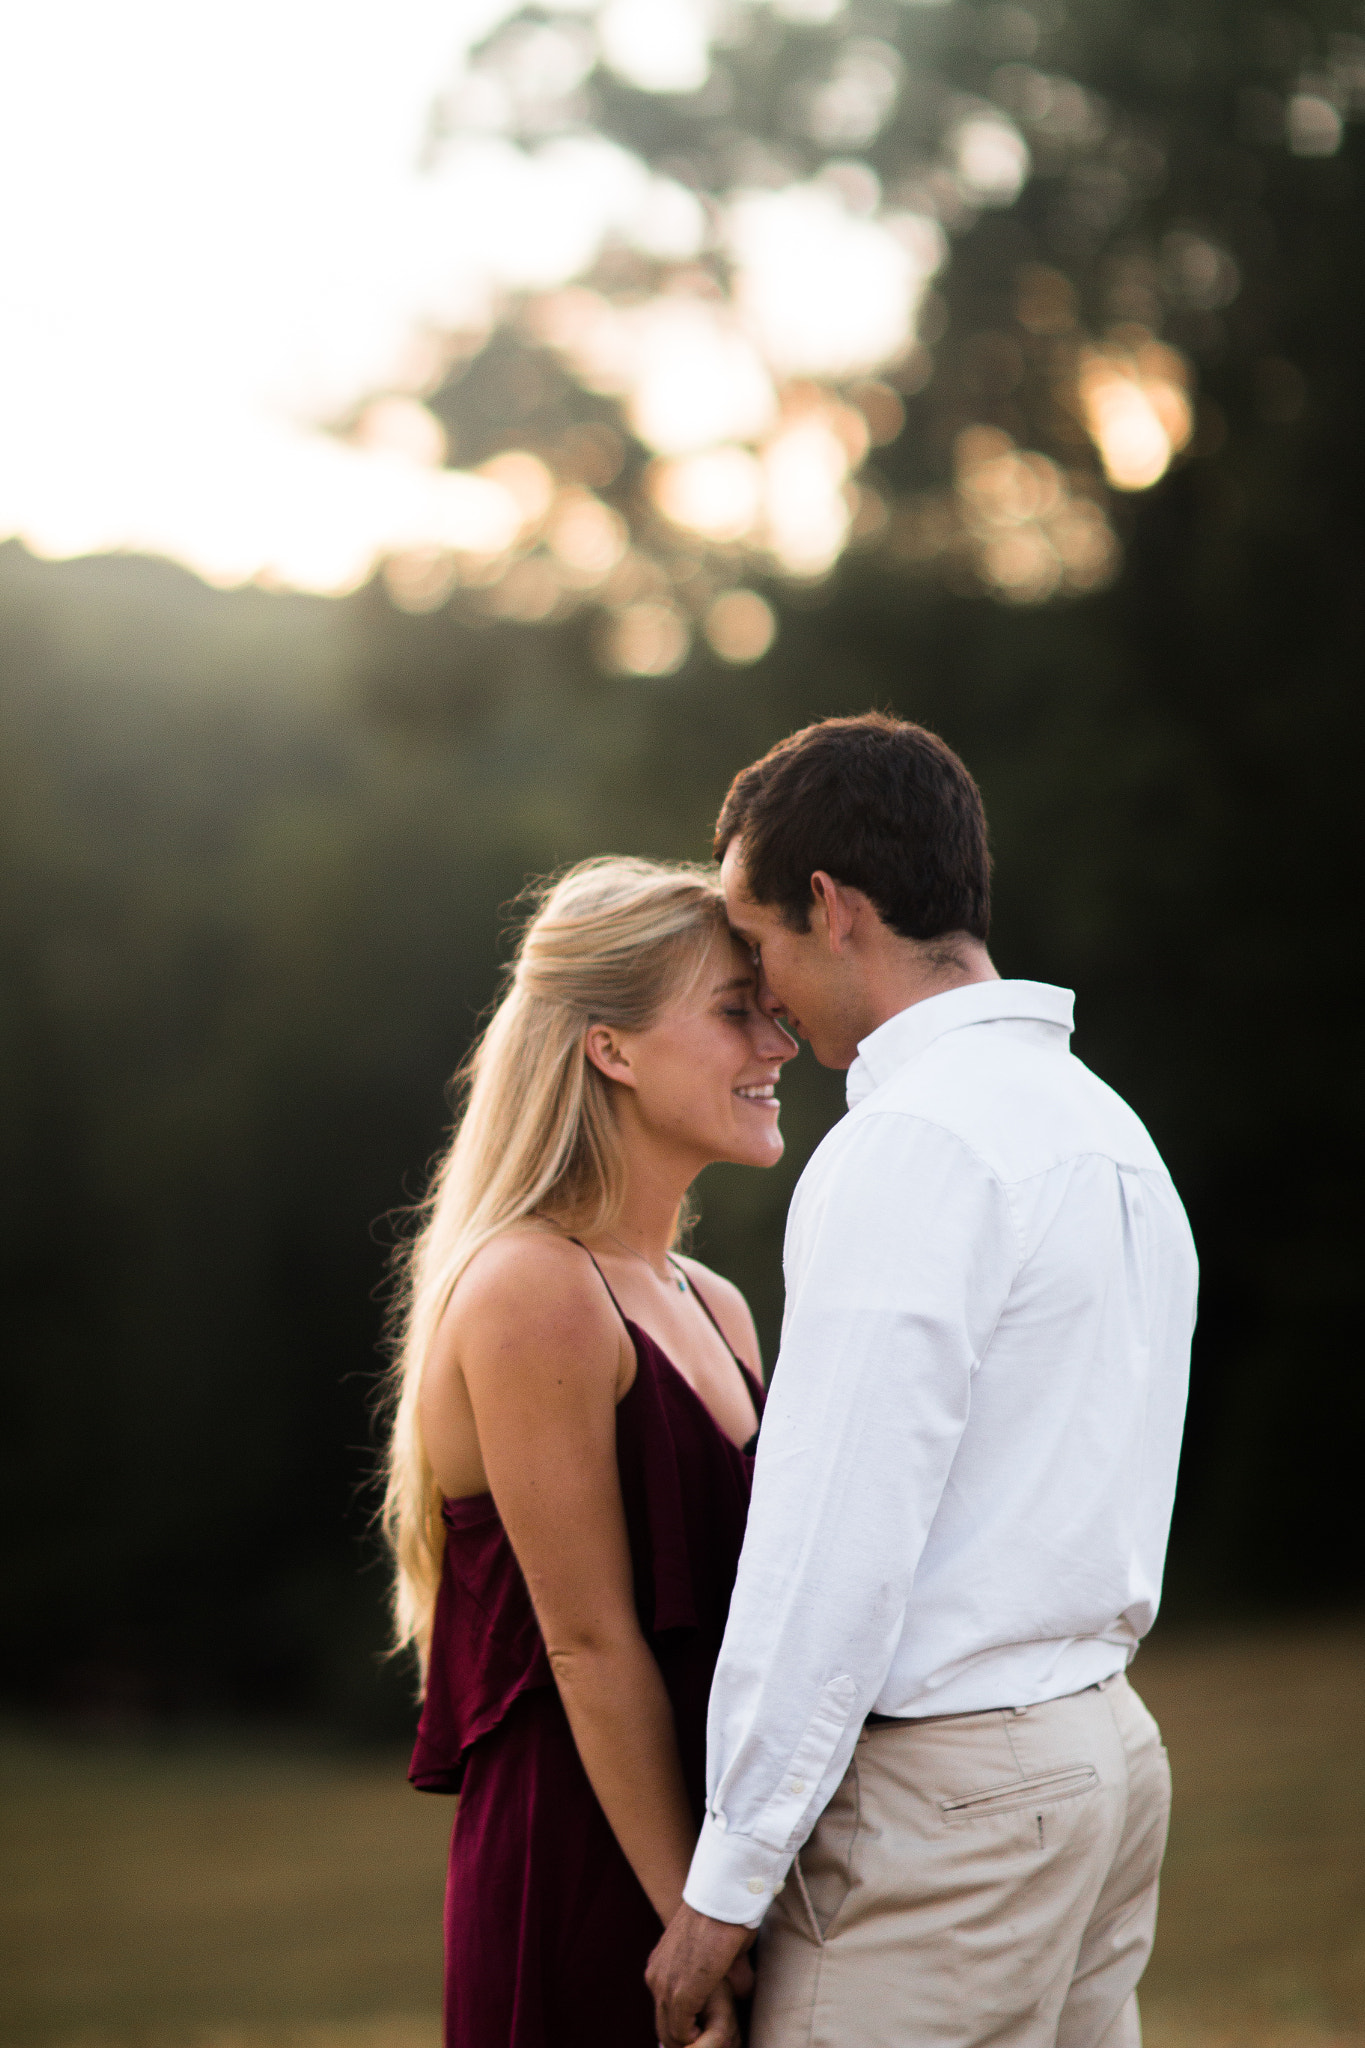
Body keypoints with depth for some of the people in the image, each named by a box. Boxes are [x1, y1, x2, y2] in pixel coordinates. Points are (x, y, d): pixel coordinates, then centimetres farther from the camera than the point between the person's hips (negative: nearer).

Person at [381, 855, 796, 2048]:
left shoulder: (713, 1310, 14)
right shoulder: (534, 1292, -12)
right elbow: (591, 1649, -16)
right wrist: (697, 1929, -17)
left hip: (704, 1859, 8)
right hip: (584, 1893, -8)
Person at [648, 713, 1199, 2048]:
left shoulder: (910, 1148, -15)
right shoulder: (1106, 1125, 15)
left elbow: (837, 1547, -19)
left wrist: (729, 1877, -14)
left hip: (946, 1788, -9)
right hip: (1106, 1741, 9)